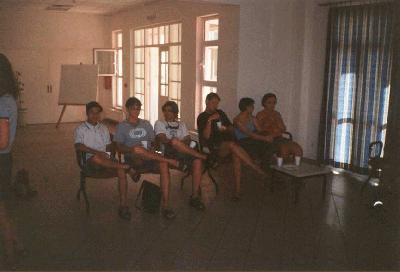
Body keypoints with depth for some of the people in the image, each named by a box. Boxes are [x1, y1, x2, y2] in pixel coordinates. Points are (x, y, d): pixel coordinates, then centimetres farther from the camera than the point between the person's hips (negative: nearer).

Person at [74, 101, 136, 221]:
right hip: (90, 161, -3)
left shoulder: (104, 128, 23)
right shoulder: (80, 129, 8)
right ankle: (127, 168, -31)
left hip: (105, 160, 4)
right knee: (96, 158, -42)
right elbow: (78, 146, -10)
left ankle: (123, 205, -31)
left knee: (121, 171, -29)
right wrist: (96, 152, -20)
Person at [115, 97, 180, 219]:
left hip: (150, 158, 3)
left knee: (163, 165, -31)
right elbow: (119, 147, 1)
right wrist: (132, 149, -19)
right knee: (138, 150, -39)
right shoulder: (122, 126, 12)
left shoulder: (146, 124, 22)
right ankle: (171, 161, -27)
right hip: (133, 159, -3)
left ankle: (165, 205, -33)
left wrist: (152, 151, -5)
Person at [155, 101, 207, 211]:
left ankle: (195, 196, -27)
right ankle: (200, 155, -23)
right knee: (175, 141, -39)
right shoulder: (159, 123, 21)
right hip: (168, 152, -3)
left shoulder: (181, 124, 30)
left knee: (197, 161, -29)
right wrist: (171, 141, -17)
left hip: (183, 151, 3)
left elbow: (188, 139, 13)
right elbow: (162, 139, 1)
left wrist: (184, 143, -11)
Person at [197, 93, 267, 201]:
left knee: (236, 154, -30)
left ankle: (237, 190, -31)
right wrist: (209, 121, -17)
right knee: (232, 145, -35)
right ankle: (256, 168, -32)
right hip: (215, 147, -4)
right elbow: (206, 136, -6)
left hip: (228, 142, 4)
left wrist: (226, 129, 1)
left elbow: (231, 128, 23)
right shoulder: (201, 117, 7)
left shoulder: (220, 113, 22)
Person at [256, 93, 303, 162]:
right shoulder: (260, 115, 1)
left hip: (279, 138, 6)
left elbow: (284, 129, 16)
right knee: (284, 148, -33)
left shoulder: (277, 114, 18)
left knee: (297, 148, -18)